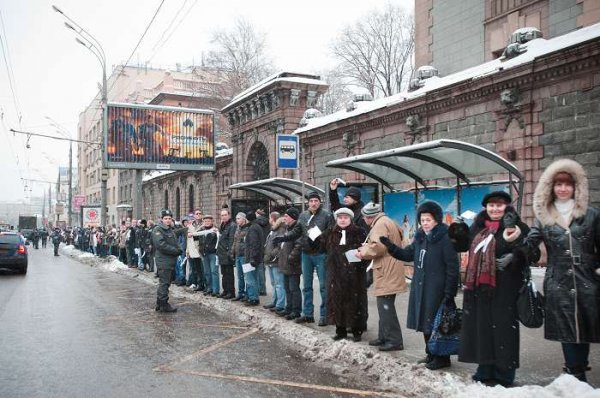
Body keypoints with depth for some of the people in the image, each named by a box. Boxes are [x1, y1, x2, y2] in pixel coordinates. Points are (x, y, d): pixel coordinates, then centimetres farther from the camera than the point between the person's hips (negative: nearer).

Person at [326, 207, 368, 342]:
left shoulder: (359, 232, 0)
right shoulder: (332, 235, 13)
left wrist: (362, 266, -17)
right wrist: (331, 270, 8)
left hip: (354, 274, -4)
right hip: (336, 275, 4)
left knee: (354, 300, -1)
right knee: (337, 300, 4)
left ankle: (357, 331, 9)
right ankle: (340, 330, 15)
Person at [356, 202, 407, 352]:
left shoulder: (380, 224, -13)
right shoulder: (387, 222, 20)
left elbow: (378, 246, -25)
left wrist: (364, 253, -9)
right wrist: (366, 248, 14)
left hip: (387, 273, -11)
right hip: (387, 272, 11)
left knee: (386, 306, -8)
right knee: (384, 306, 16)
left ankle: (395, 341, -4)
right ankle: (384, 337, 24)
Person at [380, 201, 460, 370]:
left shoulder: (445, 239, -13)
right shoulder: (420, 237, 10)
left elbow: (452, 267, -15)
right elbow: (408, 254, 19)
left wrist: (449, 292, -18)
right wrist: (390, 246, 3)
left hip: (437, 290, -8)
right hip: (420, 288, 8)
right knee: (425, 323, 15)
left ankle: (442, 357, 14)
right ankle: (431, 354, 29)